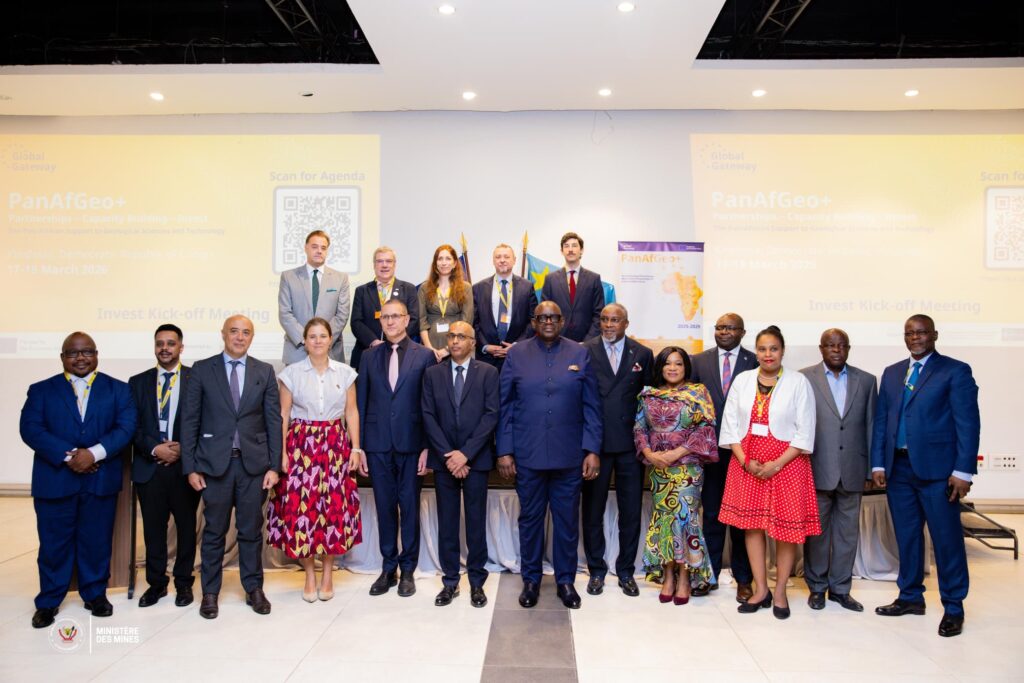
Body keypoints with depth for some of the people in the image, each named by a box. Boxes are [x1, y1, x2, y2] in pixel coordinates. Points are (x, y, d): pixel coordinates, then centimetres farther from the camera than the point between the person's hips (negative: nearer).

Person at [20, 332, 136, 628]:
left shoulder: (118, 389, 7)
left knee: (97, 540, 8)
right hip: (55, 479, 0)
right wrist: (68, 455, -17)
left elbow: (125, 427, -4)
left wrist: (94, 453, -19)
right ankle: (49, 601, 22)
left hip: (100, 479, 0)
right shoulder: (41, 390, 7)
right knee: (54, 543, 6)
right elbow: (31, 429, -5)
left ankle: (95, 594, 24)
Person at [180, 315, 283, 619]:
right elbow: (190, 420, 1)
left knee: (251, 530, 9)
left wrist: (274, 466, -2)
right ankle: (210, 592, 23)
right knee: (214, 531, 9)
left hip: (254, 463, 1)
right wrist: (190, 466, -3)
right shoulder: (202, 370, 2)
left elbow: (274, 420, 3)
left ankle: (254, 588, 23)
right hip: (215, 463, -1)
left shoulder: (265, 372, 5)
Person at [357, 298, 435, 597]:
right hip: (378, 445, 2)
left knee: (410, 507, 6)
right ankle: (388, 569, 24)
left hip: (410, 444, -2)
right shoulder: (369, 357, 8)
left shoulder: (424, 356, 0)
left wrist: (427, 447, -6)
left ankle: (408, 570, 20)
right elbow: (361, 404, 7)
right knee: (384, 507, 10)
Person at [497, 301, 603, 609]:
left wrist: (592, 450, -4)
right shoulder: (516, 355, 2)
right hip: (527, 454, 0)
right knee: (530, 518, 11)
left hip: (569, 455, 0)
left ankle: (565, 580, 27)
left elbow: (591, 406, 1)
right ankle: (531, 579, 28)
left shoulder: (579, 354, 3)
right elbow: (505, 407, 1)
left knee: (567, 519, 10)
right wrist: (504, 451, -3)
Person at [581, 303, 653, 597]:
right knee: (593, 509, 9)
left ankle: (626, 571, 24)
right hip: (595, 441, -1)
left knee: (631, 511, 9)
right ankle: (596, 570, 24)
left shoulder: (642, 354, 6)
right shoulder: (584, 351, 1)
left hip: (630, 443, 1)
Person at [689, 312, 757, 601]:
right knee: (712, 515, 11)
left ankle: (743, 579, 20)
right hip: (710, 448, 2)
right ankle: (710, 575, 22)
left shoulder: (755, 362, 0)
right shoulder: (699, 361, 5)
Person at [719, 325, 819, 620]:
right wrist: (745, 460, -7)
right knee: (752, 525, 7)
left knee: (786, 528, 3)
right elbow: (730, 425, 5)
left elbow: (804, 432, -6)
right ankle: (760, 590, 19)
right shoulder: (742, 380, 5)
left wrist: (777, 464, -14)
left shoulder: (798, 382, -3)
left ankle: (780, 592, 19)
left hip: (786, 462, -3)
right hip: (746, 463, 3)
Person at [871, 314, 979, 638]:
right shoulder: (892, 373, 13)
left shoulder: (955, 371, -2)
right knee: (906, 536, 13)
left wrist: (963, 471, -12)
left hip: (936, 468, -5)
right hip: (899, 466, 5)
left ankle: (953, 608, 16)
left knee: (946, 538, 2)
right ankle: (911, 597, 26)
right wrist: (878, 463, 6)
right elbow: (881, 420, 12)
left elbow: (968, 423, -7)